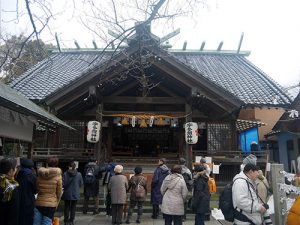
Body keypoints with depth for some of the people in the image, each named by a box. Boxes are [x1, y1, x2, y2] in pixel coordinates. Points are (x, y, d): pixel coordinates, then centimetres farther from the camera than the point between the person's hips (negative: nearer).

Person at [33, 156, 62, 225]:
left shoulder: (40, 174, 2)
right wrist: (57, 203, 12)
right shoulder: (58, 176, -7)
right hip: (51, 205, -3)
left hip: (38, 203, 3)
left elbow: (36, 189, 10)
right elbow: (59, 192, -2)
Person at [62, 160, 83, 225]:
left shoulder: (65, 174, -12)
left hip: (67, 194, 0)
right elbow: (81, 184, 1)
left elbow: (63, 184, -10)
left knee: (67, 207, 14)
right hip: (75, 194, 0)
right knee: (73, 207, 12)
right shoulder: (79, 174, -9)